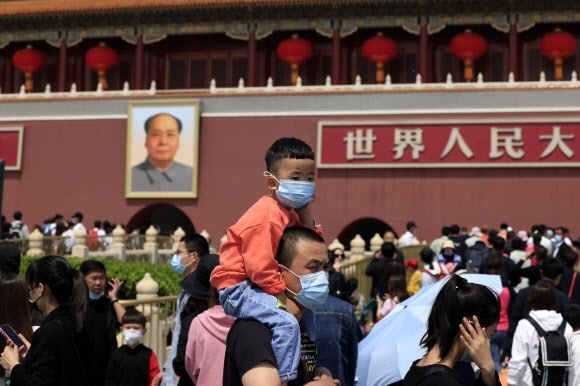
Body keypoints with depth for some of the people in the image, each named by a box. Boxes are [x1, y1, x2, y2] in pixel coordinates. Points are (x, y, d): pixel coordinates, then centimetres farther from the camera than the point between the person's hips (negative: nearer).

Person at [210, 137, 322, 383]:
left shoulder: (291, 212, 10)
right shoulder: (266, 217, -20)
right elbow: (260, 267, -26)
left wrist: (307, 216, -5)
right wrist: (284, 299, -20)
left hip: (254, 287, 11)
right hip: (238, 288, -10)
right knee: (287, 323, -29)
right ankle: (284, 379, -23)